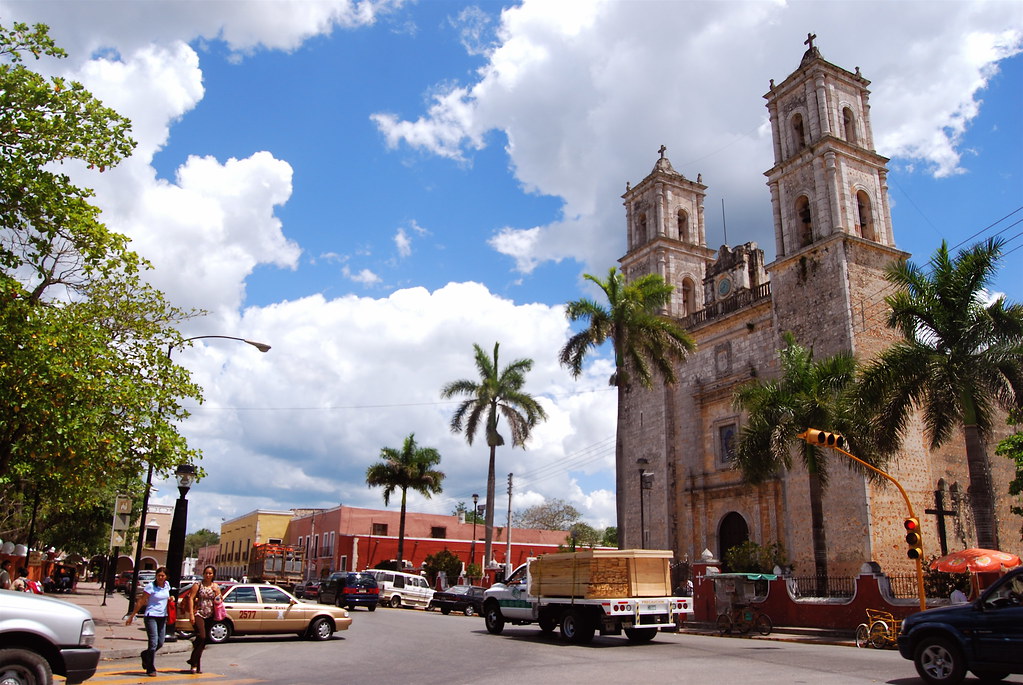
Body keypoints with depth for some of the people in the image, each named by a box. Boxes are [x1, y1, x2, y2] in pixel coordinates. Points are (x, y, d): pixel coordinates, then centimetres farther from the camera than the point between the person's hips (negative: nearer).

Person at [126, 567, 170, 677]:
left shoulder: (167, 585, 6)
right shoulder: (151, 586, -11)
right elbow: (141, 602, -9)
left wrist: (170, 599, 3)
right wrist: (132, 616, -9)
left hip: (163, 617, 6)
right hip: (151, 616, -6)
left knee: (160, 643, 10)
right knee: (153, 643, -9)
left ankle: (145, 654, 39)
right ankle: (151, 669, 2)